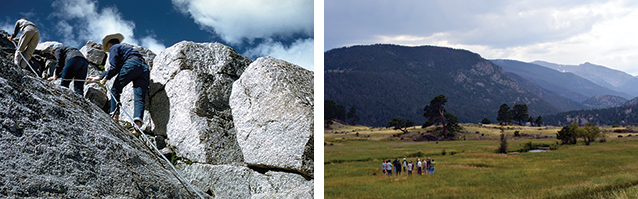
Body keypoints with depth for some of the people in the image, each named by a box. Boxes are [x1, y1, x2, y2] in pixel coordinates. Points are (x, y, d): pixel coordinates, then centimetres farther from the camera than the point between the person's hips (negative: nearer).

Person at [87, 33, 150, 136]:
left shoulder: (114, 48, 17)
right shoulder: (125, 48, 41)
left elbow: (114, 67, 2)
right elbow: (115, 69, 43)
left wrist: (106, 78, 16)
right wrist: (98, 77, 48)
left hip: (132, 64, -7)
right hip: (145, 68, 7)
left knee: (115, 89, 7)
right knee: (140, 98, -5)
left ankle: (115, 115, -2)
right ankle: (138, 122, -23)